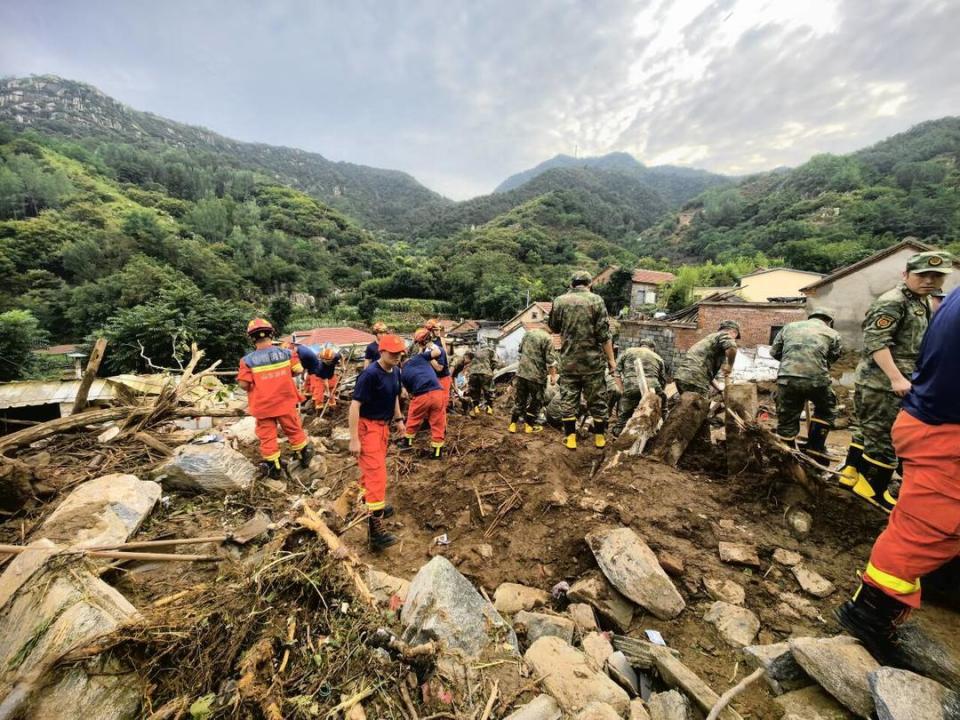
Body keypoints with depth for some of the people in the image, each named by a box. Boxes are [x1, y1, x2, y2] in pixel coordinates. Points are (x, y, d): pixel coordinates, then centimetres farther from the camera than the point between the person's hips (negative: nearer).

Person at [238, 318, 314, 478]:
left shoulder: (248, 360, -13)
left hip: (262, 406, -1)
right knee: (294, 430, 18)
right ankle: (305, 456, 33)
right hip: (285, 402, 1)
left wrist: (252, 388, 8)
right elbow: (298, 370, -5)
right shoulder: (286, 352, -8)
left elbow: (243, 384, -13)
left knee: (267, 436, 12)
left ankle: (273, 468, 22)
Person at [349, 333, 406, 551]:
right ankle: (375, 528, -4)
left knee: (373, 467, 24)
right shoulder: (370, 374, -24)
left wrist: (398, 419, 20)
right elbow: (355, 405, -24)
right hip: (367, 427, -8)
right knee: (376, 473, -10)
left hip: (383, 425, 8)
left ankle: (372, 504, 45)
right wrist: (354, 439, -24)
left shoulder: (395, 372, 1)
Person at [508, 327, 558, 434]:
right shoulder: (548, 338, -11)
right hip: (536, 375, -6)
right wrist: (553, 375, -7)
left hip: (521, 372, 6)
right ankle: (530, 425, 17)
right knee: (536, 401, 11)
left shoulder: (528, 333, 10)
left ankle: (513, 424, 15)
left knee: (519, 400, 14)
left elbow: (520, 350, 21)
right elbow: (550, 360, -14)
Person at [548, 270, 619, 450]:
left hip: (568, 360, 1)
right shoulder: (596, 300, -5)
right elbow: (604, 334, -9)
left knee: (569, 399, 9)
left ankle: (570, 437, 14)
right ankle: (600, 436, 23)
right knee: (597, 399, 12)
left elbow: (553, 327, 14)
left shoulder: (559, 301, 1)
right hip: (592, 359, -1)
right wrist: (612, 361, -4)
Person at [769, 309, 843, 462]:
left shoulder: (789, 326, 21)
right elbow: (833, 359, 15)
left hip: (787, 378, 1)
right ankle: (815, 449, 27)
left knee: (786, 421, 12)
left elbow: (774, 351, 21)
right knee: (826, 410, 28)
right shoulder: (833, 334, 16)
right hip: (816, 379, -1)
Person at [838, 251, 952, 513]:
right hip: (882, 383, -10)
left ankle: (851, 472, 28)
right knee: (885, 439, -2)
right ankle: (874, 490, 9)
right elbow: (875, 342, -23)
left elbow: (912, 346, 25)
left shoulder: (922, 302, 18)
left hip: (884, 382, 10)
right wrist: (897, 378, -27)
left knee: (866, 431, 17)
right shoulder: (891, 302, -14)